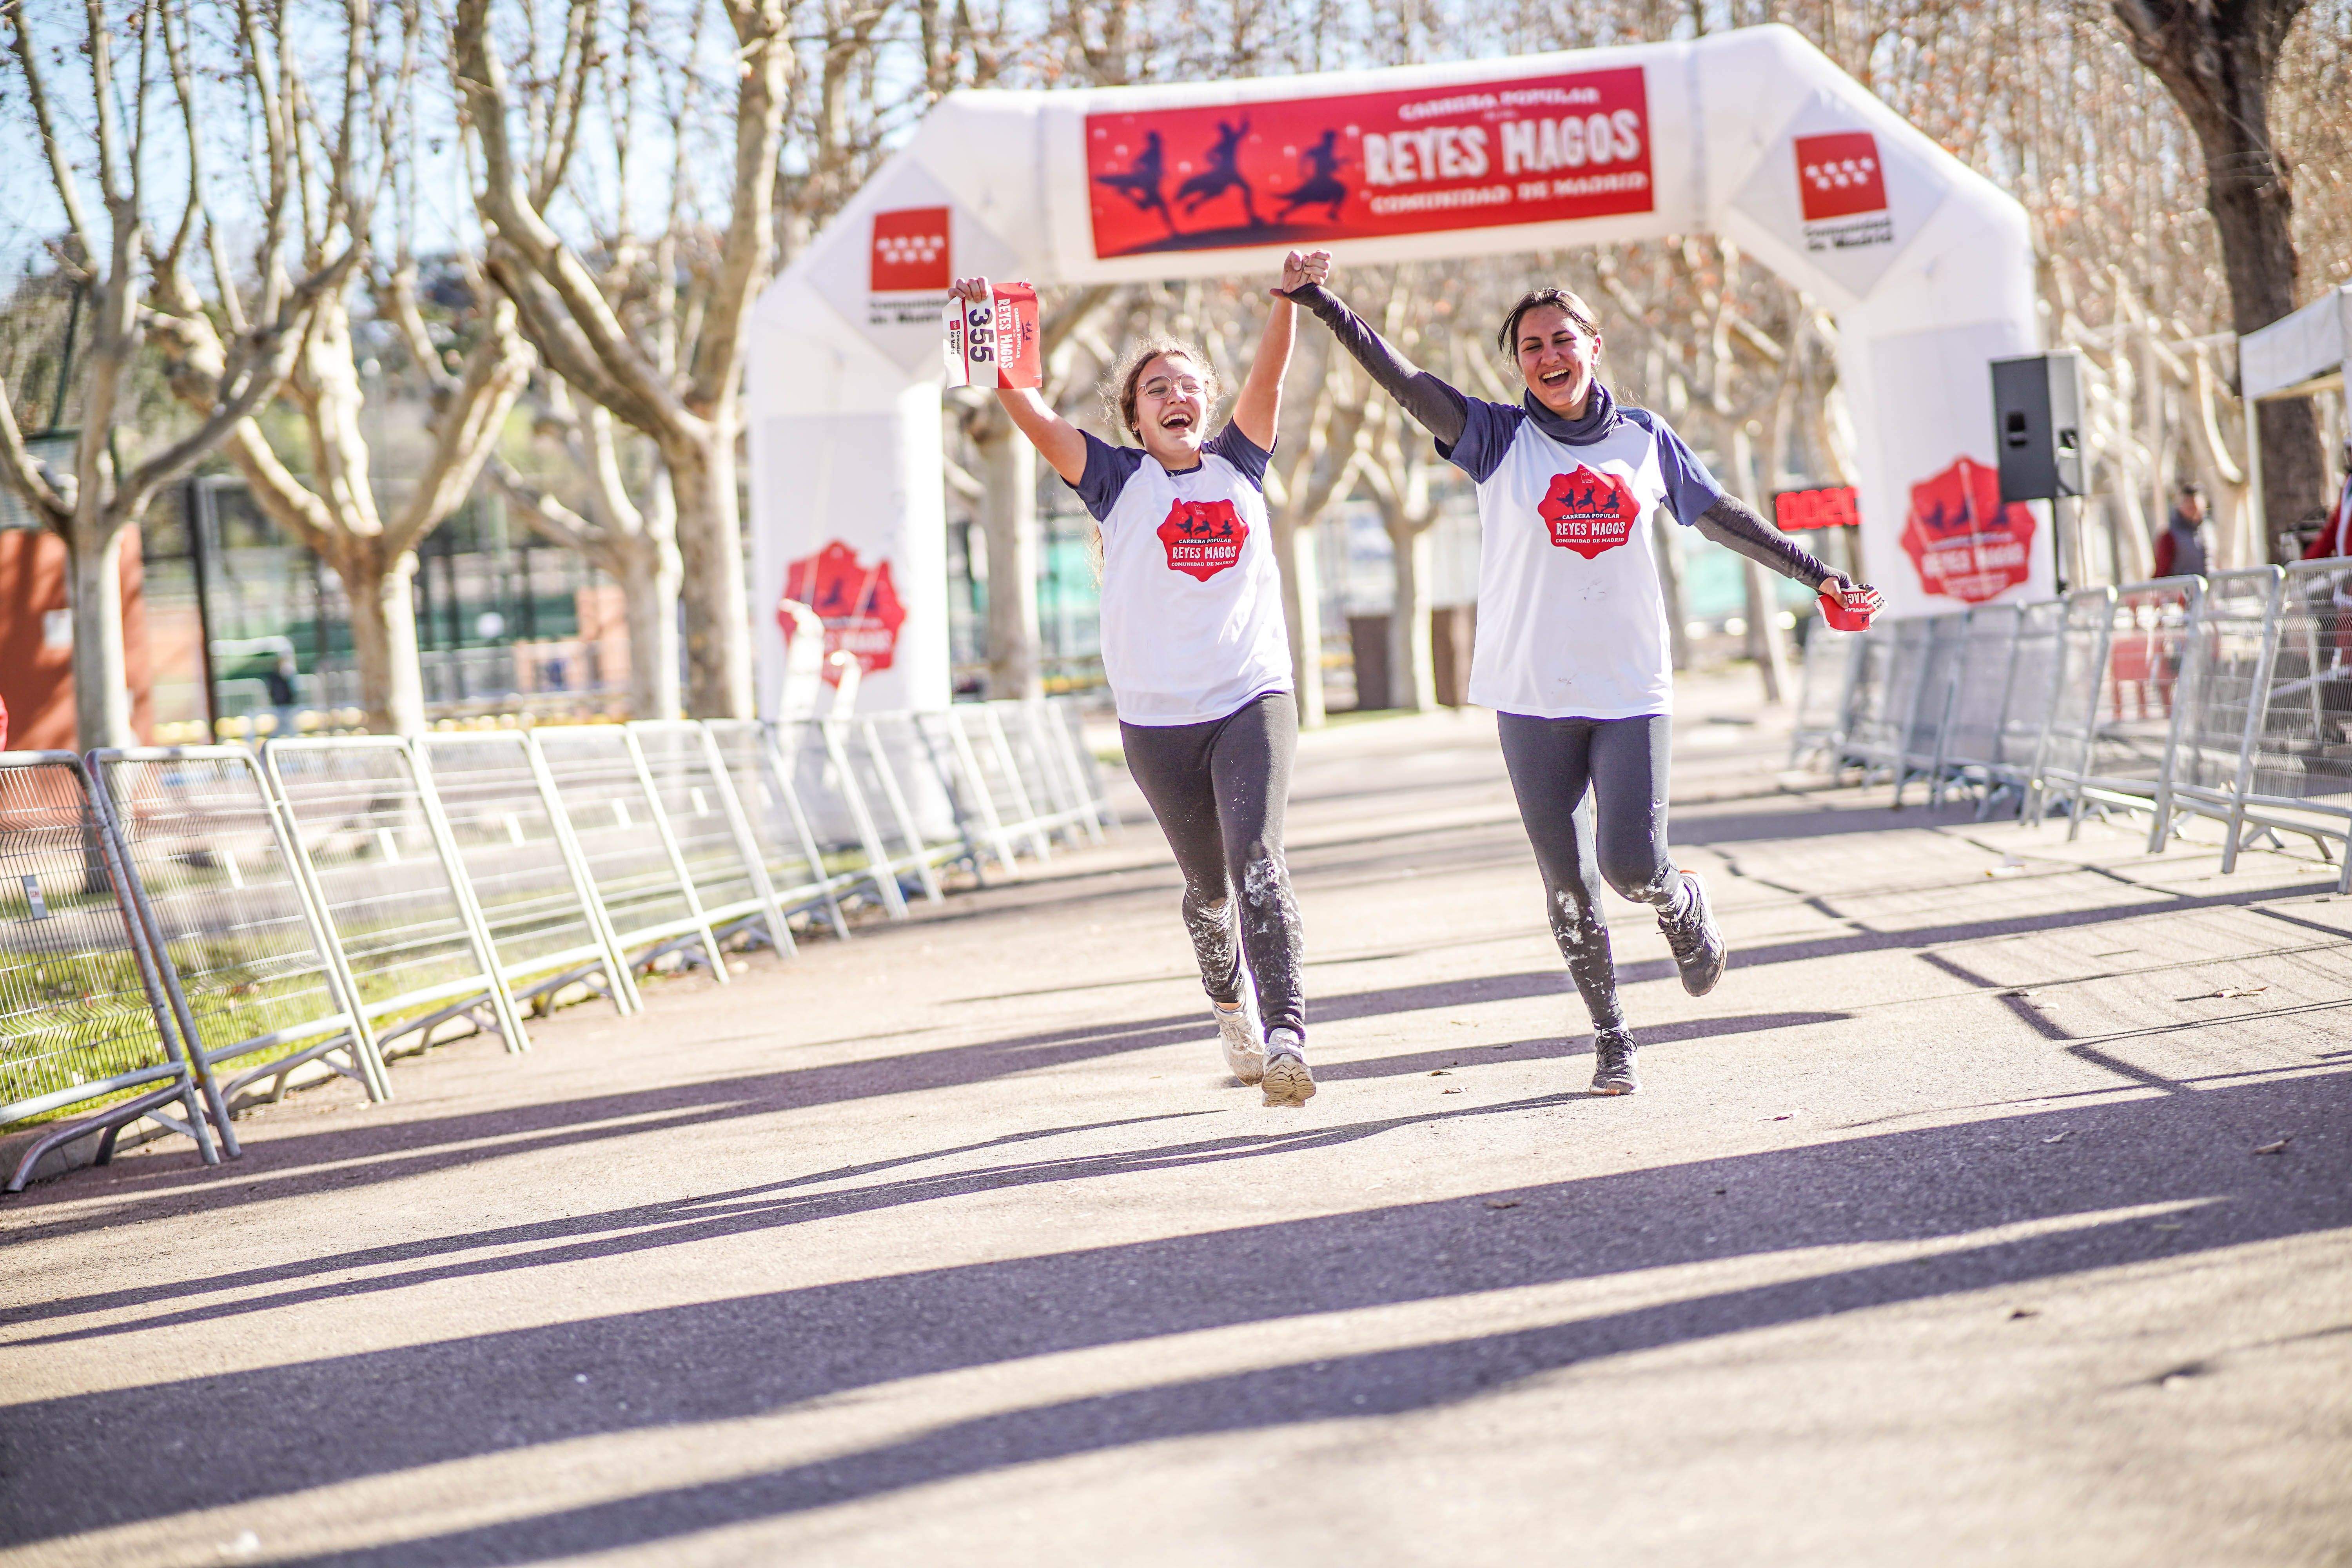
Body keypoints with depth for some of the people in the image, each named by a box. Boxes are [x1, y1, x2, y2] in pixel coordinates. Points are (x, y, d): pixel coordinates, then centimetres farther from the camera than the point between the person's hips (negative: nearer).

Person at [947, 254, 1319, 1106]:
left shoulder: (1238, 464, 10)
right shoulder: (1120, 481, 4)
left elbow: (1269, 375, -1)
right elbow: (1029, 411, -6)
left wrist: (1289, 299, -18)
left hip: (1254, 699, 0)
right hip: (1159, 718, 0)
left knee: (1256, 860, -18)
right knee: (1209, 885, 11)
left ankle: (1286, 1035, -27)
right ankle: (1231, 1004, 38)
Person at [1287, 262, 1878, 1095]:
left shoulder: (1645, 438, 7)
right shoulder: (1499, 439, 0)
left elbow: (1725, 518, 18)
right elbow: (1405, 381, -12)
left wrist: (1820, 576, 22)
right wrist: (1320, 302, -24)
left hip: (1632, 690, 0)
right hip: (1533, 696, 0)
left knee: (1630, 864, -10)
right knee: (1567, 882, 3)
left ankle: (1684, 906, 25)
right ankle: (1611, 1036, 20)